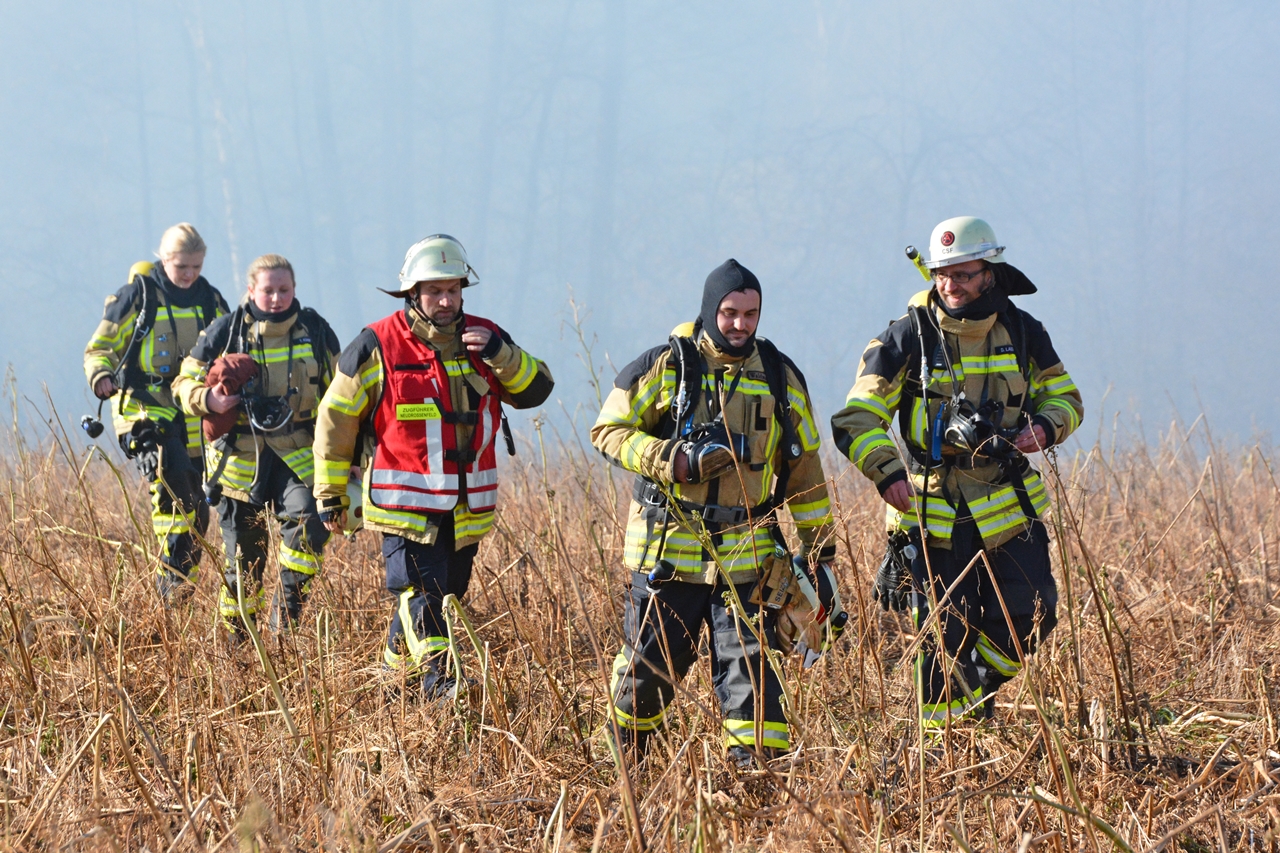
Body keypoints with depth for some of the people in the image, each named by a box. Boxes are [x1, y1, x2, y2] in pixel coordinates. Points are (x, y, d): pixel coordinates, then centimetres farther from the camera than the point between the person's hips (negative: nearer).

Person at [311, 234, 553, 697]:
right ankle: (435, 679, -20)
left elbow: (536, 390, 3)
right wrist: (329, 492, 2)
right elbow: (336, 417, 1)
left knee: (446, 590, 14)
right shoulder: (378, 347, -7)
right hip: (405, 500, -5)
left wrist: (502, 355, -17)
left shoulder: (482, 337, 6)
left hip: (468, 505, 5)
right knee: (421, 590, -16)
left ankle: (397, 661, 33)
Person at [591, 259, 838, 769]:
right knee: (650, 665, 8)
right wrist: (673, 460, -18)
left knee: (750, 663, -8)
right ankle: (621, 757, 32)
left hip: (745, 553, 2)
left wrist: (819, 548, 11)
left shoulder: (780, 377, 7)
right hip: (668, 549, -1)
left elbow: (803, 466, 14)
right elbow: (608, 430, -3)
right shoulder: (666, 367, -4)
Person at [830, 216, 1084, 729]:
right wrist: (888, 474, -25)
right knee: (944, 643, -2)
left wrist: (1045, 428, -9)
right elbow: (857, 419, -8)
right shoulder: (910, 337, -7)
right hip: (934, 512, -2)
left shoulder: (1021, 332, 2)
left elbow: (1064, 397, 15)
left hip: (1009, 508, 2)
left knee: (1028, 620, -3)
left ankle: (978, 686, 26)